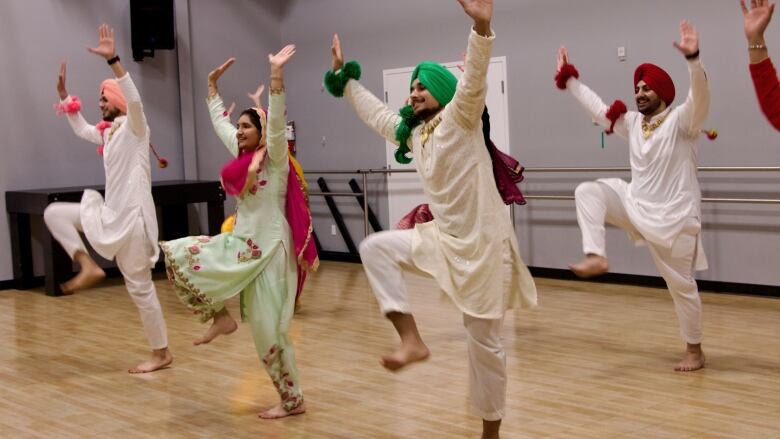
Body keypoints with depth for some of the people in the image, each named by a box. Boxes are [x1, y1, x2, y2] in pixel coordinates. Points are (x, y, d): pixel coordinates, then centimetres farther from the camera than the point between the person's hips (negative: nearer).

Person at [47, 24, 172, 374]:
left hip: (132, 215, -8)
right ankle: (88, 266, 3)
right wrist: (64, 94, 28)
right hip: (111, 213, 8)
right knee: (54, 213, 9)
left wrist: (113, 61, -39)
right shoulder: (109, 132, 15)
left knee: (139, 286, -3)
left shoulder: (134, 127, -10)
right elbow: (81, 129, 34)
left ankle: (161, 354, 9)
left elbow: (134, 99, -31)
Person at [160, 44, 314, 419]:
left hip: (268, 247, -8)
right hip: (240, 244, 8)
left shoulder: (274, 157, -8)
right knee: (177, 255, 1)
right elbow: (219, 121, 24)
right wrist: (213, 84, 28)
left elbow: (276, 120, -25)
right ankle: (220, 317, 10)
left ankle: (293, 401, 7)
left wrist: (276, 76, -35)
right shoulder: (242, 154, 11)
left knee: (267, 327, -6)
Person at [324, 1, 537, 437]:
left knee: (484, 339, 1)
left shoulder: (460, 120, -10)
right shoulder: (413, 132, 11)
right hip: (444, 238, 7)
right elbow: (375, 110, 26)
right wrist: (345, 76, 32)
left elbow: (474, 80, -28)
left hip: (483, 241, -7)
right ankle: (412, 339, -8)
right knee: (376, 247, -4)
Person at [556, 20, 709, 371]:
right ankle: (596, 257, -15)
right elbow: (596, 107, 14)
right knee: (588, 192, -10)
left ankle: (694, 351, 22)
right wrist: (568, 77, 15)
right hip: (635, 206, 6)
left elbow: (700, 97, -32)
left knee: (681, 286, 4)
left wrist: (693, 58, -48)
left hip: (672, 218, -6)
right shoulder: (632, 123, 7)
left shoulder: (681, 121, -12)